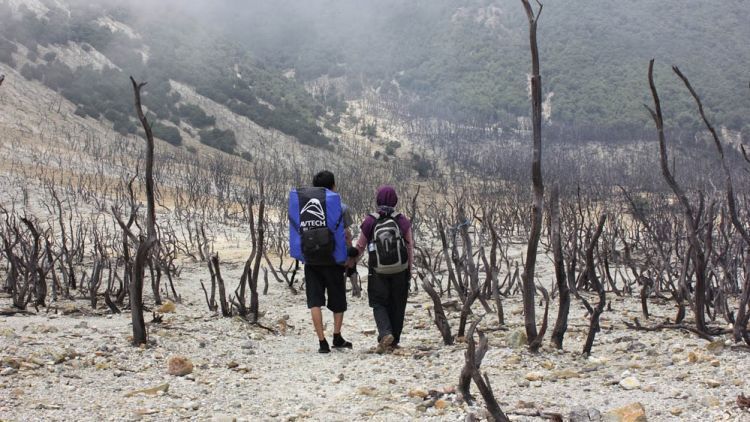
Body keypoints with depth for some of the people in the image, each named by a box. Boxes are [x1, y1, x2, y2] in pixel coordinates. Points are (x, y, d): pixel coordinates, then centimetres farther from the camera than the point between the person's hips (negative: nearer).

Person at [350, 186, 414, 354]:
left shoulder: (369, 222, -6)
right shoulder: (402, 220, -4)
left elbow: (359, 247, 2)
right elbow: (410, 246, -1)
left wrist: (351, 261, 20)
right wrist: (410, 269, 9)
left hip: (378, 271, -1)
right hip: (400, 270, 1)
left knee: (379, 304, 9)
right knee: (397, 305, 14)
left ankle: (385, 333, -15)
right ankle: (394, 340, 19)